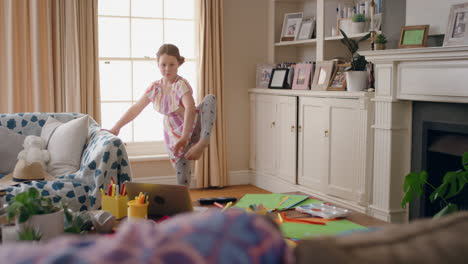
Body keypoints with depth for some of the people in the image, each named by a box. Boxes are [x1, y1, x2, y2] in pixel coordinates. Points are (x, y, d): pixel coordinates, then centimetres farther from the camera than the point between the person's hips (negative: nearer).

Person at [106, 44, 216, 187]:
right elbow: (135, 109, 9)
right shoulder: (155, 88, -1)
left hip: (192, 129, -5)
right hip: (174, 135, 5)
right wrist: (116, 128, 4)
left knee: (210, 98, -32)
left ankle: (203, 142, -45)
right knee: (182, 181, 1)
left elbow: (190, 108, -37)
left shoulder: (181, 84, -19)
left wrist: (184, 137, -48)